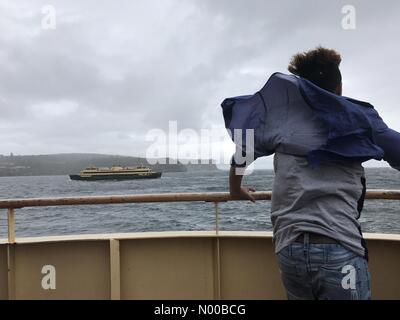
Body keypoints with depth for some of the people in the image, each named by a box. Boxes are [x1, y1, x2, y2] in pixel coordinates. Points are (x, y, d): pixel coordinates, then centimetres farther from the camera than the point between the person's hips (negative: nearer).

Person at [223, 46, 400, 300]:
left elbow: (241, 152, 14)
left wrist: (236, 189, 30)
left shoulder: (283, 120, 8)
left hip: (289, 248, 3)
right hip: (338, 248, -2)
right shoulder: (359, 118, 5)